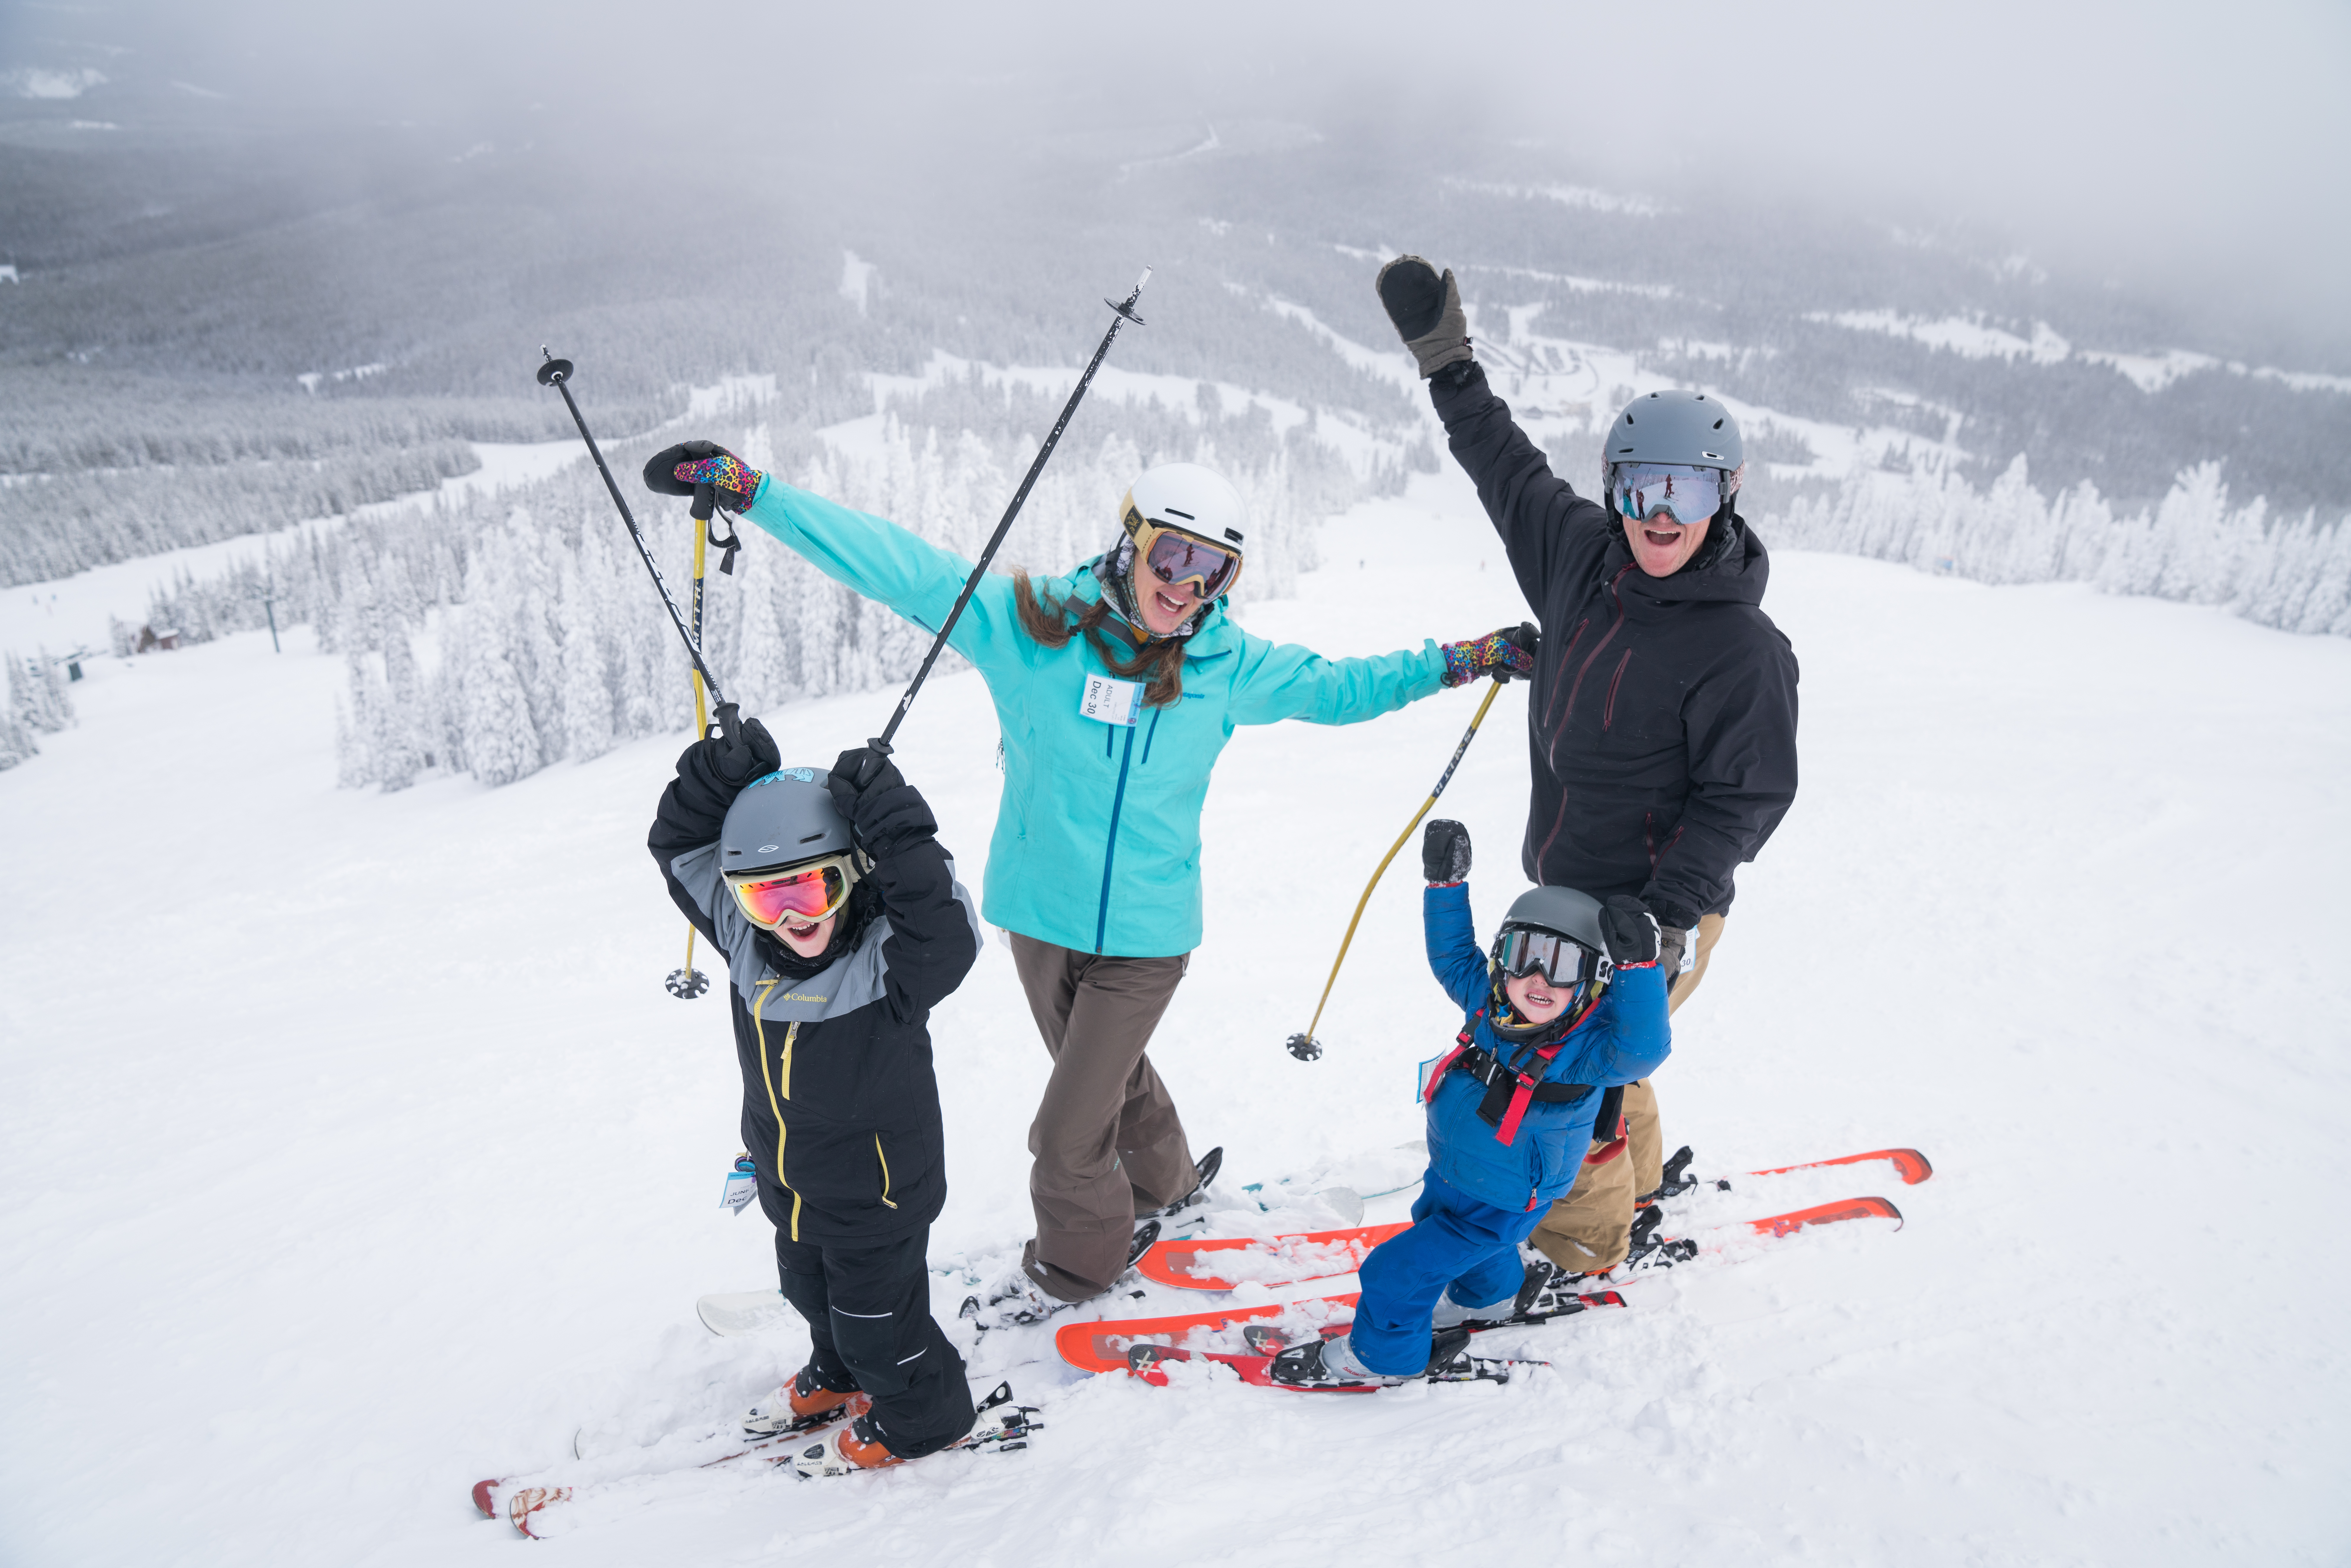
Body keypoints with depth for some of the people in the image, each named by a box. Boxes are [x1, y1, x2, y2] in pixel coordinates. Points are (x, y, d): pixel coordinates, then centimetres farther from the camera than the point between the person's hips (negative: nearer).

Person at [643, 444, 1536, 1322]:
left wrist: (1460, 661, 6)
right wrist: (748, 489, -19)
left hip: (1145, 934, -1)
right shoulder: (1025, 624, -12)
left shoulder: (1228, 666, -6)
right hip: (1040, 917, 2)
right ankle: (1162, 1183, 54)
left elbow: (1336, 689, 9)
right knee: (1110, 1075, 23)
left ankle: (1076, 1261, 34)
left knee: (1069, 1132, 2)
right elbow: (891, 563, -14)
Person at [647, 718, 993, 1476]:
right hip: (788, 1181, 7)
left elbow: (945, 934, -50)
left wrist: (898, 834, -54)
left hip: (875, 1189, -7)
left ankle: (919, 1414, 41)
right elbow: (679, 849, -9)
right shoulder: (744, 939, -13)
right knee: (811, 1291, 31)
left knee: (877, 1313, 14)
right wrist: (716, 781, -28)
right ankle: (838, 1376, 59)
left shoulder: (887, 960, -30)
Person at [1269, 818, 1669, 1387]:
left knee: (1397, 1272, -5)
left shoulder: (1586, 1049, -29)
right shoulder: (1491, 1003, -12)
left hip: (1504, 1205, -7)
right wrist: (1446, 882, -9)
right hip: (1452, 1173, 8)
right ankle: (1489, 1293, 66)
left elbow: (1642, 1047, -47)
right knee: (1433, 1219, 36)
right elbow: (1453, 955, 1)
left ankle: (1383, 1354, 24)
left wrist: (1639, 965, -58)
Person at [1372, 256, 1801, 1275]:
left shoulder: (1743, 649, -18)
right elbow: (1510, 468, 13)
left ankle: (1580, 1242, 20)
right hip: (1569, 886, 7)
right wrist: (1445, 357, 14)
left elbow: (1745, 797, -15)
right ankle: (1633, 1173, 47)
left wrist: (1671, 911, -23)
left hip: (1655, 905, -7)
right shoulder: (1584, 555, -1)